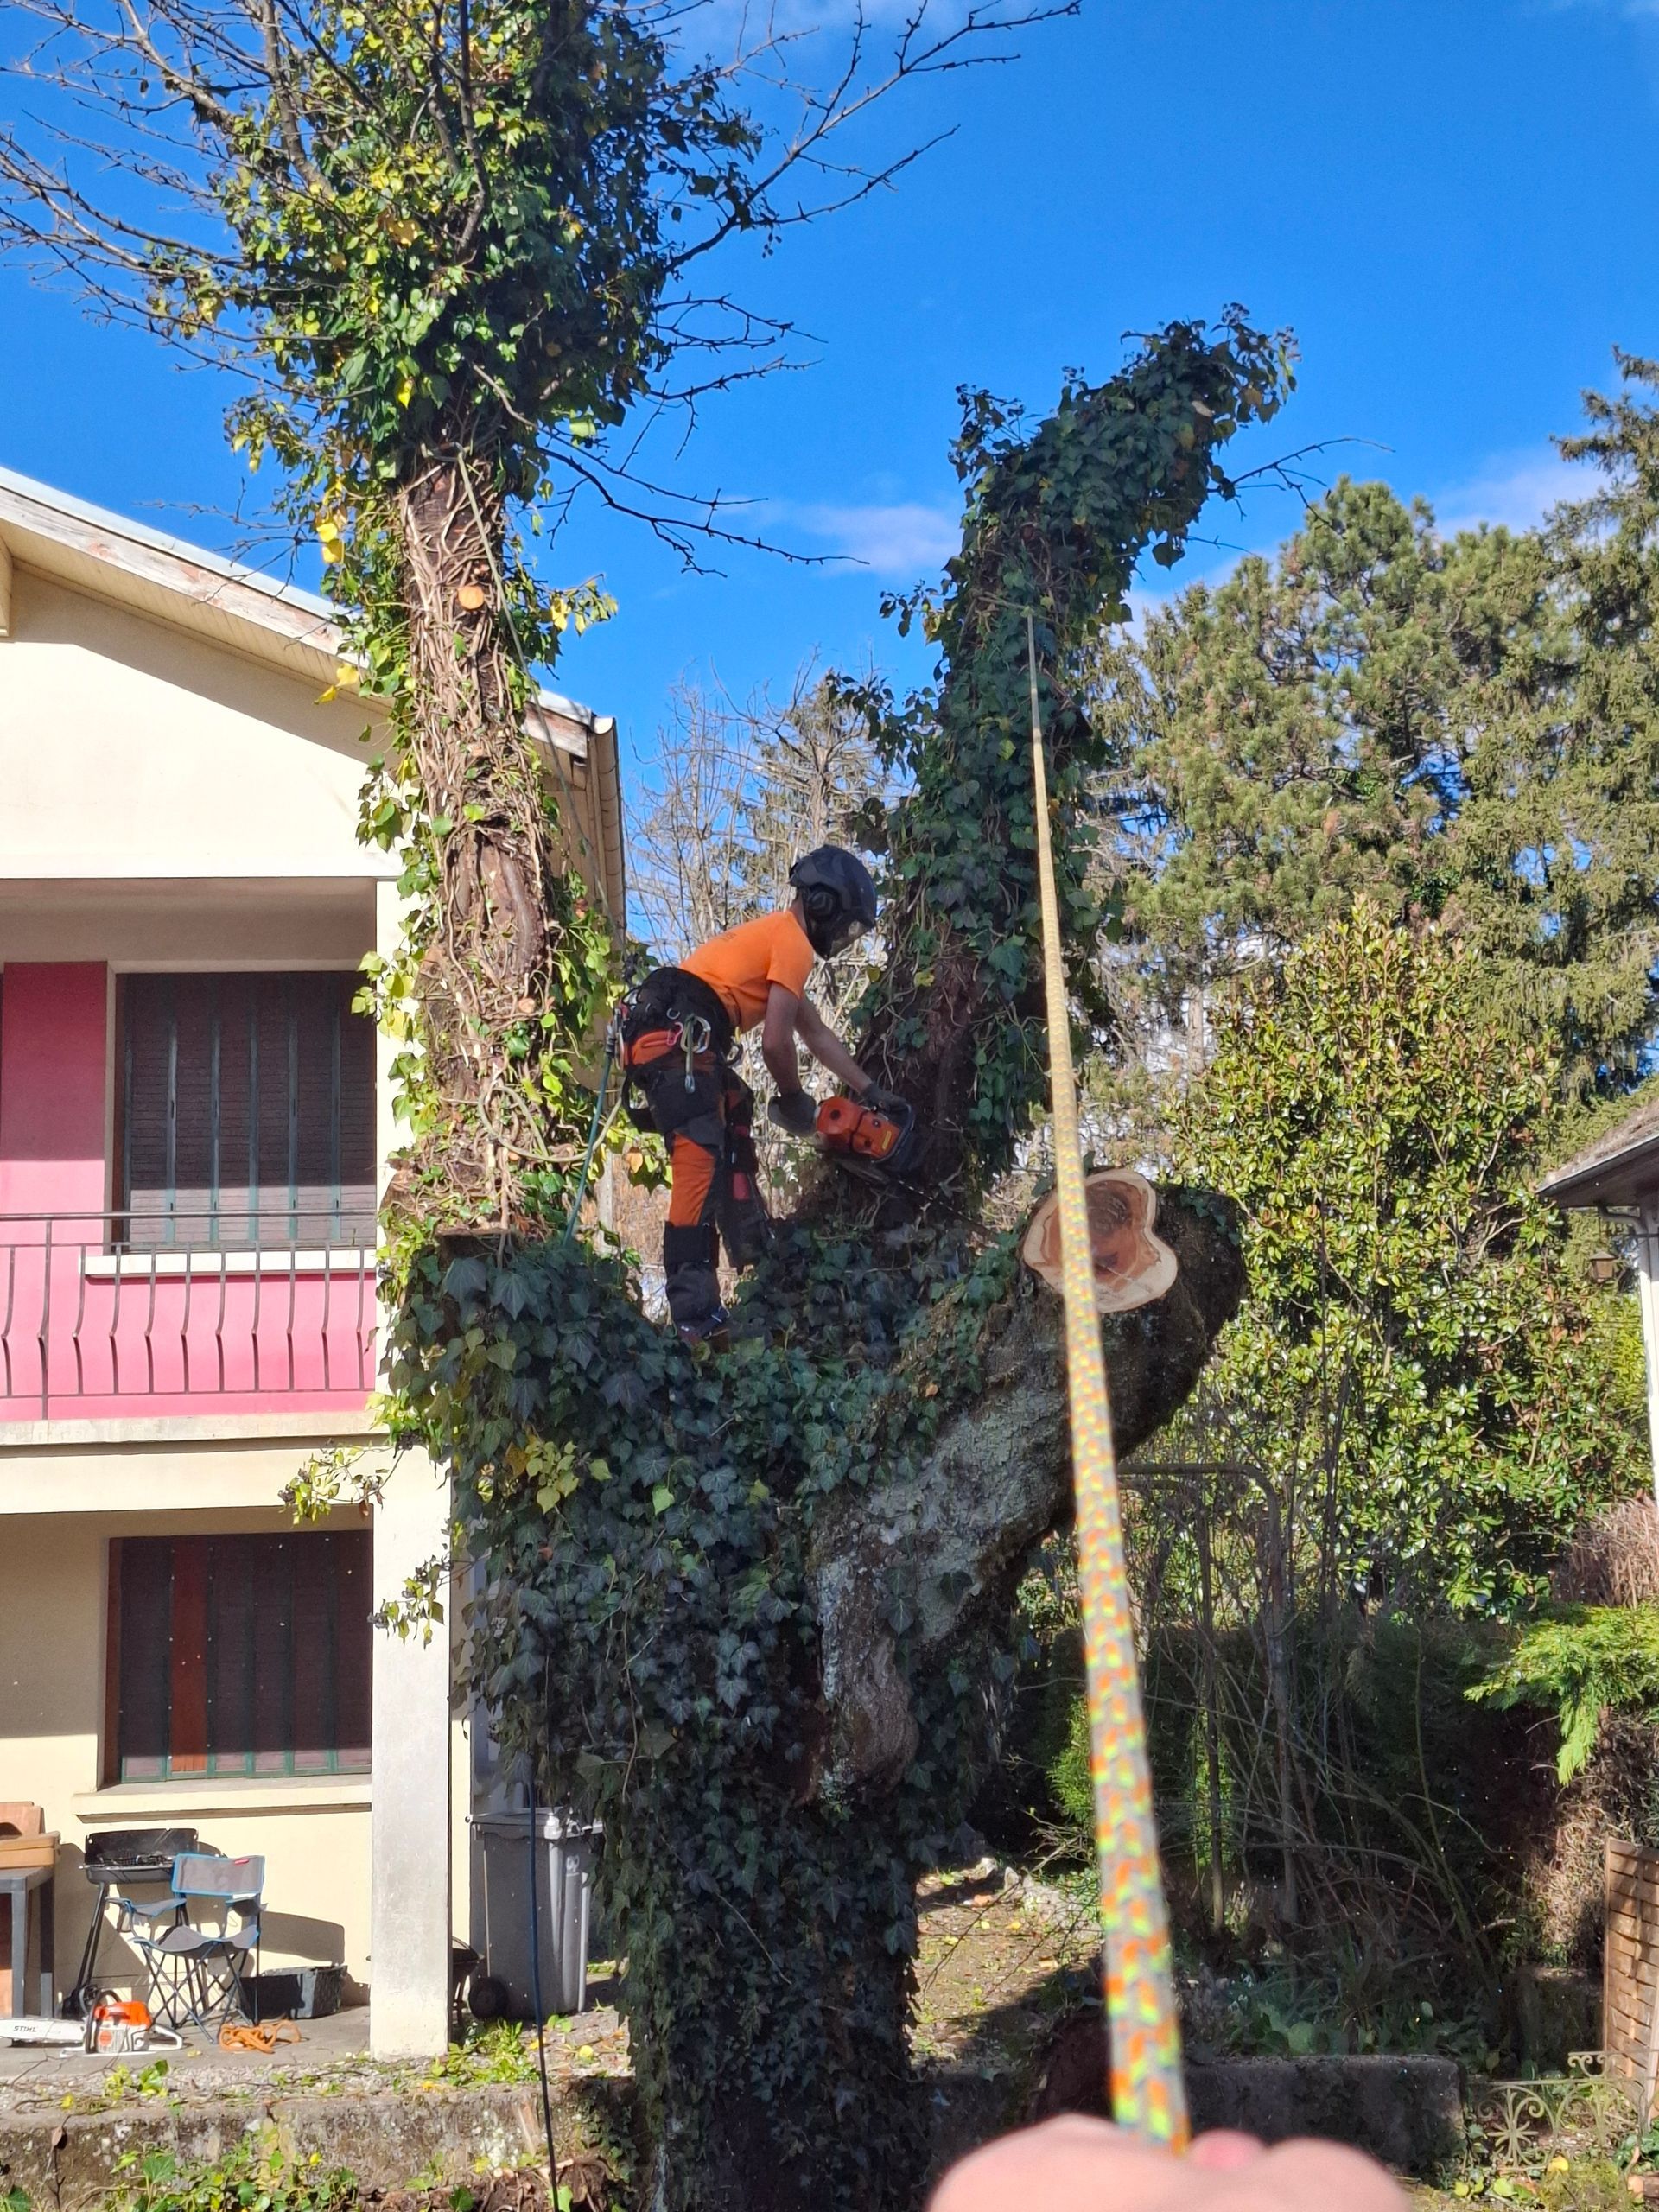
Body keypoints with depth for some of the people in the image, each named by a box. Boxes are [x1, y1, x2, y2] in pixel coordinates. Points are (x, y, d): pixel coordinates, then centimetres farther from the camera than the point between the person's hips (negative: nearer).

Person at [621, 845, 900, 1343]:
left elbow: (817, 1035, 37)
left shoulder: (775, 935, 29)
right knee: (701, 1160, -18)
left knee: (736, 1113, 26)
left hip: (657, 1035, 11)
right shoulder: (794, 943, -2)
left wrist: (871, 1091, 39)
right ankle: (692, 1313, -25)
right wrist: (796, 1102, 8)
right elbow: (775, 1042, -9)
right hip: (676, 1036, -11)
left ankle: (752, 1248, 30)